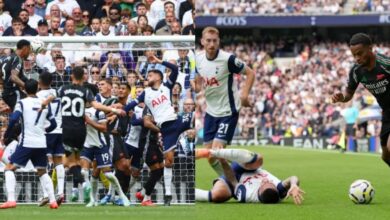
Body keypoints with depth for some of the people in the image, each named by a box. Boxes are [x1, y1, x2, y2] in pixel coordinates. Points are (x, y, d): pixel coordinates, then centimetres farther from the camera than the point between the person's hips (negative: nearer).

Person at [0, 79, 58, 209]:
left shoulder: (22, 103, -3)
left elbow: (13, 119, -16)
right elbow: (53, 124, 16)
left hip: (26, 143, -4)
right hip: (41, 144, 4)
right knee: (42, 172, 21)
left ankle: (11, 200, -14)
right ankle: (53, 201, 12)